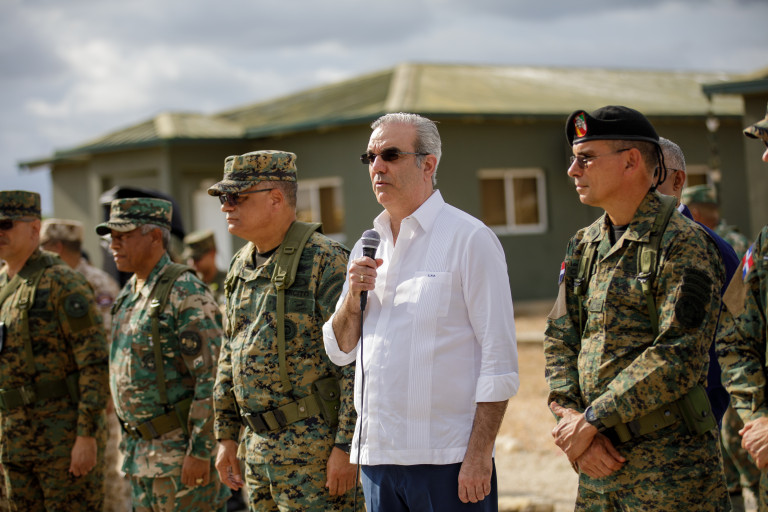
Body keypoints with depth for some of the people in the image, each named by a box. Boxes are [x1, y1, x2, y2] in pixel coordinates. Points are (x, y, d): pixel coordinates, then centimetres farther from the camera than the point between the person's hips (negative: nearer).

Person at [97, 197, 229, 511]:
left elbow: (212, 378, -20)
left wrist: (200, 452, -22)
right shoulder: (129, 295, 13)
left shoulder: (186, 294, -15)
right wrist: (131, 443, 20)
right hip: (143, 452, 9)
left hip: (182, 447, -9)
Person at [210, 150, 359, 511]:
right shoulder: (241, 268, 13)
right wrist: (227, 436, 18)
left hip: (315, 449, -8)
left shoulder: (325, 262, -13)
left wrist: (346, 446, -19)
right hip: (259, 446, 8)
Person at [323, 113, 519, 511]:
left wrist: (479, 455, -16)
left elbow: (499, 357, -10)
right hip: (377, 455, 6)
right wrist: (353, 296, -3)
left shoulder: (469, 238, -6)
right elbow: (339, 351, 16)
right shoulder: (367, 248, 13)